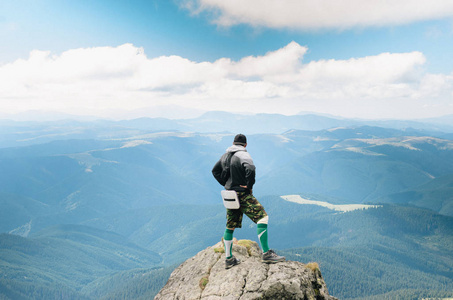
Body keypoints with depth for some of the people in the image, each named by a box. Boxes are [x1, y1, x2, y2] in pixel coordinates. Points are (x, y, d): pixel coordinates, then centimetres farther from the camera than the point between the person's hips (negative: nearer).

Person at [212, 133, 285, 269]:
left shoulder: (225, 155, 12)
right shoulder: (243, 155, -12)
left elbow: (215, 171, 23)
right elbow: (250, 169, -30)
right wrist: (249, 185, -17)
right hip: (243, 196, -8)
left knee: (230, 226, 14)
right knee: (262, 217, -7)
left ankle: (228, 258, 21)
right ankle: (266, 254, -12)